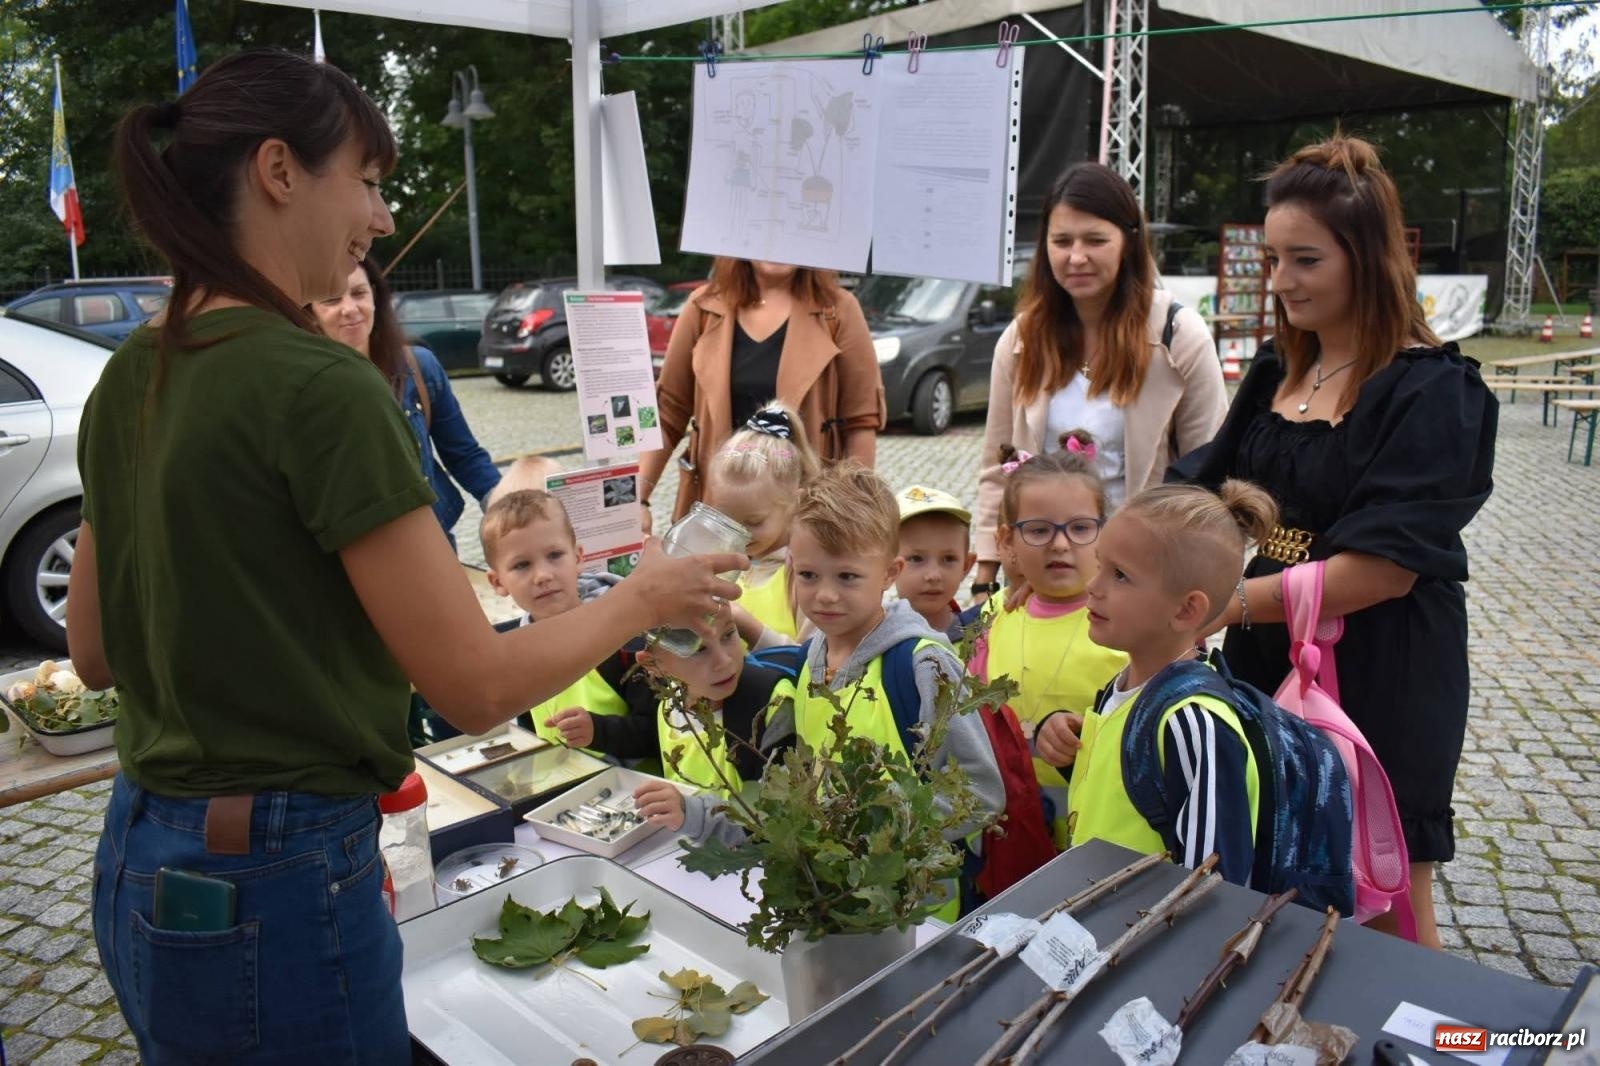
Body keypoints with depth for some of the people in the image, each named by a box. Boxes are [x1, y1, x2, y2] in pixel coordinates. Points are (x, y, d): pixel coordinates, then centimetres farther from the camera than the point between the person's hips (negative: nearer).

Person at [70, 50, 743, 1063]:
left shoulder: (130, 380, 3)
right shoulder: (320, 385, -22)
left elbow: (94, 653, 12)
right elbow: (478, 685, -20)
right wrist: (643, 599, -6)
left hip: (139, 865, 8)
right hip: (272, 892, -8)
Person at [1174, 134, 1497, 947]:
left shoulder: (1431, 391, -14)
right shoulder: (1277, 371, 8)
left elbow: (1382, 569, -21)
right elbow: (1206, 492, 11)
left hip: (1383, 674, -6)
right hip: (1270, 659, 6)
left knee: (1387, 907, 8)